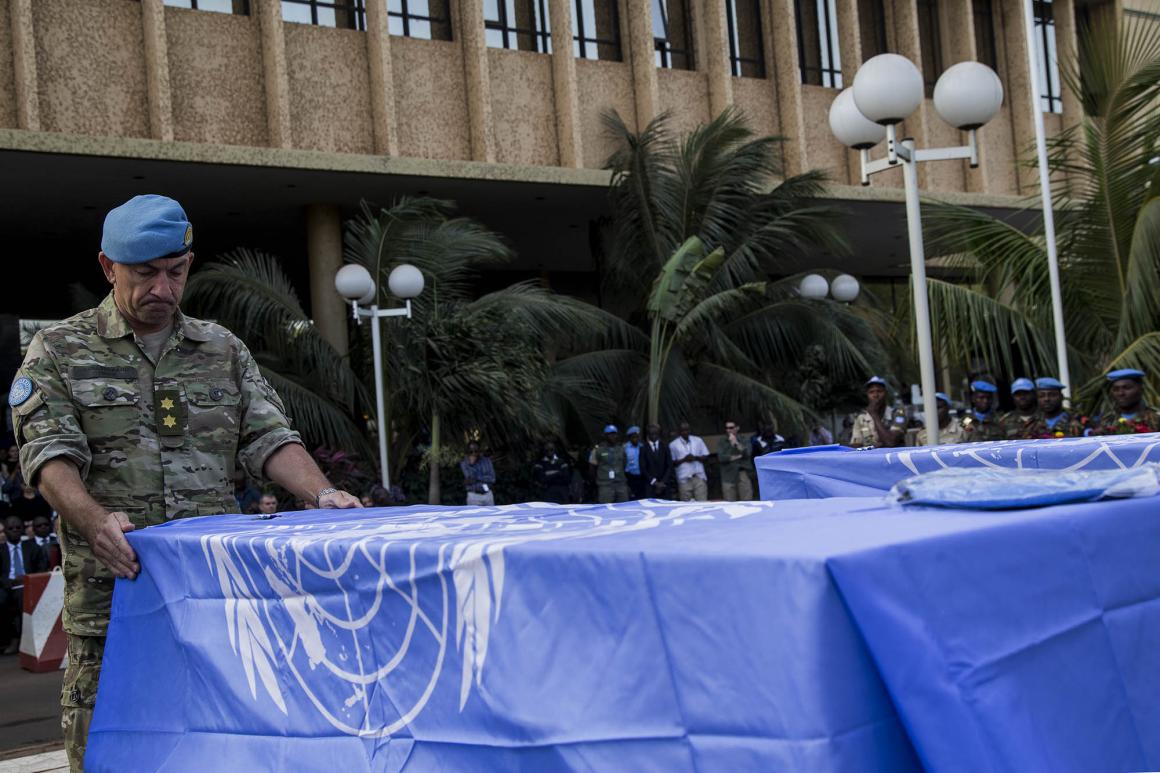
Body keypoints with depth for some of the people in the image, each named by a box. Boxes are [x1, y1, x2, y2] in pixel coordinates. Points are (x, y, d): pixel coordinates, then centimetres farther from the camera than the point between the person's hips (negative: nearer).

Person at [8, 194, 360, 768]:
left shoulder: (223, 350, 16)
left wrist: (320, 493, -11)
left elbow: (268, 438, 8)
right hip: (112, 592, -2)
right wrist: (94, 519, -25)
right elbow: (50, 454, -6)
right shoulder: (59, 351, 6)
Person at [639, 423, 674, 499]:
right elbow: (643, 469, -1)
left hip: (665, 485, 2)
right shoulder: (643, 448, 4)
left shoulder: (665, 446, 10)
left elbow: (670, 466, 6)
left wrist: (663, 482, -5)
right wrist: (654, 482, -8)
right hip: (650, 486, -2)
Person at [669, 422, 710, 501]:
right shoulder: (673, 445, 2)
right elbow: (672, 462, 2)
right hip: (684, 479, -1)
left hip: (699, 477, 1)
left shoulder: (698, 440, 8)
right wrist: (684, 460, -13)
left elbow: (706, 456, 9)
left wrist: (696, 458, -10)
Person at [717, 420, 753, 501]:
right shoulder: (721, 442, 9)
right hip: (729, 476, 0)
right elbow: (721, 458, -3)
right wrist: (738, 456, -3)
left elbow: (747, 453, -5)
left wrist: (736, 443, -7)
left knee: (747, 502, -5)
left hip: (743, 474, 0)